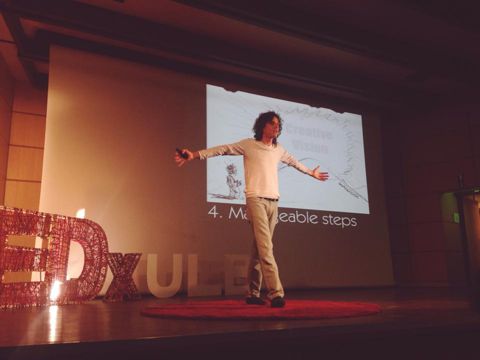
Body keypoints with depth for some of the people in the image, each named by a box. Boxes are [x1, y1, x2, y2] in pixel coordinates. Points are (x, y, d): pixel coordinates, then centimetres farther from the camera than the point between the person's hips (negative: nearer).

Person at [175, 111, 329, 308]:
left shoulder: (279, 150, 19)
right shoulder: (248, 145, 3)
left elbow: (294, 162, 37)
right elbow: (222, 149, -4)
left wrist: (312, 173, 51)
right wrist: (194, 155, -14)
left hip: (273, 202, 6)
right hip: (256, 200, -5)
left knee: (260, 248, 6)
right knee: (265, 247, -15)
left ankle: (253, 293, 12)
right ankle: (276, 293, -17)